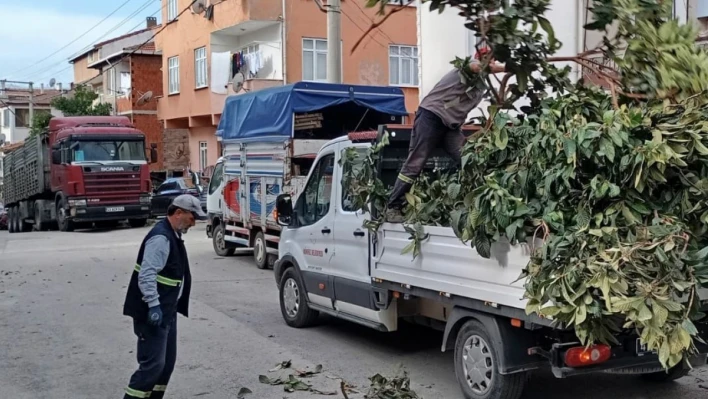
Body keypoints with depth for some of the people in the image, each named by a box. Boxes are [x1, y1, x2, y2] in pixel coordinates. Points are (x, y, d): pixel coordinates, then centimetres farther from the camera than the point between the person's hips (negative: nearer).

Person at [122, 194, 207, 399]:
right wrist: (153, 305, -30)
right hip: (154, 312, -11)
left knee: (167, 361, 14)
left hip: (167, 311, 11)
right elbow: (147, 274, -26)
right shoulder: (161, 238, -19)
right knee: (153, 363, -10)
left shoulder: (173, 236, 13)